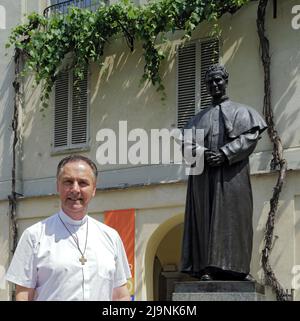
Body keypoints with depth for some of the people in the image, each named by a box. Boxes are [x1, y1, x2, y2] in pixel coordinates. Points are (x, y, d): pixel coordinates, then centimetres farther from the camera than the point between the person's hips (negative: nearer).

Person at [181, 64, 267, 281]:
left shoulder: (240, 112, 13)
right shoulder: (199, 118, 22)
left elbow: (250, 137, -3)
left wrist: (224, 154, -15)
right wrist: (201, 153, -11)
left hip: (231, 174, -3)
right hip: (204, 176, 3)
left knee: (231, 216, -9)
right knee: (205, 219, -5)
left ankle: (234, 267, -11)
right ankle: (207, 268, -10)